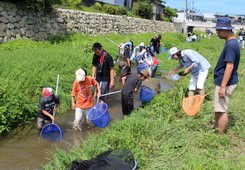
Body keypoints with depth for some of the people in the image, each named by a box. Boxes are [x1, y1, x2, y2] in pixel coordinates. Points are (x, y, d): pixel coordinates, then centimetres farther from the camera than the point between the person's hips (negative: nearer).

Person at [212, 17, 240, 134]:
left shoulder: (230, 45, -21)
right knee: (217, 108, 21)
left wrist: (223, 86, -27)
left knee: (221, 110, -2)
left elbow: (229, 67, -26)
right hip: (223, 82, 10)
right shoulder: (232, 42, 10)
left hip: (225, 83, -10)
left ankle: (220, 136, 7)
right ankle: (216, 129, 35)